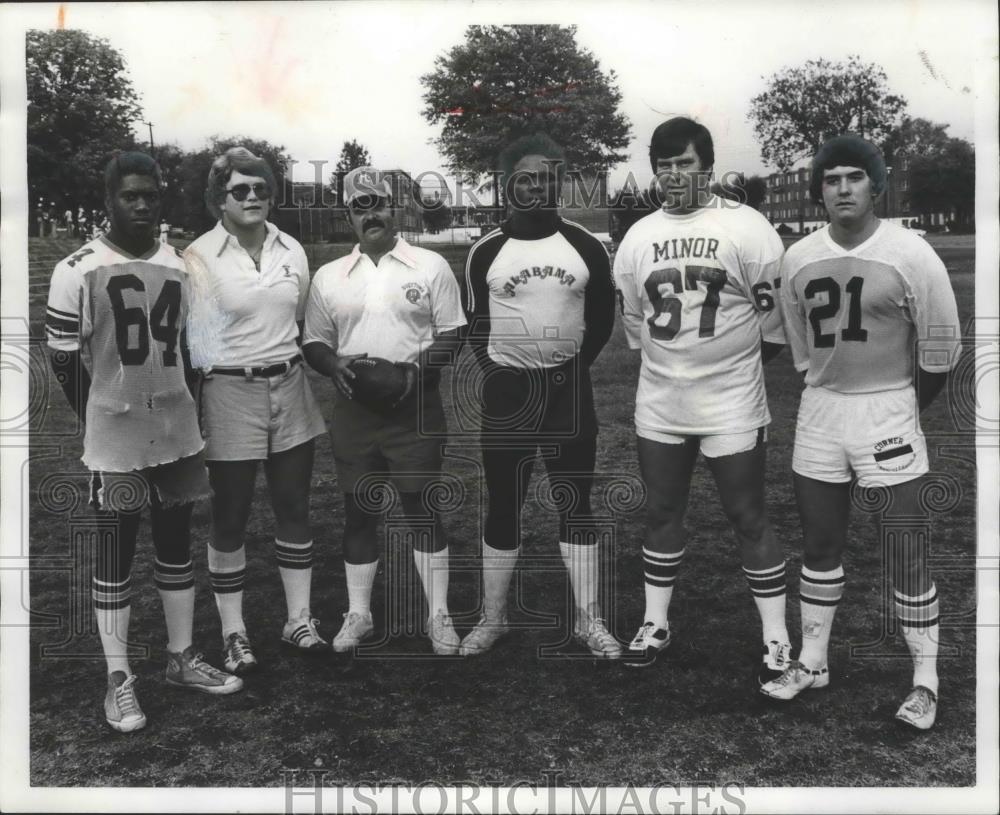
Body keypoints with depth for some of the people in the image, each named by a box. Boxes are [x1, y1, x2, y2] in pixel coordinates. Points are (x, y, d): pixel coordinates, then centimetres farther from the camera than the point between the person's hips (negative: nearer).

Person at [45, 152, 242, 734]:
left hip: (177, 429, 5)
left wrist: (181, 410, 13)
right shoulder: (78, 271, -9)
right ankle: (119, 679, 15)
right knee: (117, 553, 3)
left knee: (177, 544, 13)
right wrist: (101, 420, 2)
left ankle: (183, 658, 27)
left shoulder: (177, 267, 8)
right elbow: (64, 359, -4)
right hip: (116, 436, -5)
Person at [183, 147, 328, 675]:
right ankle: (233, 632, 17)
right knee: (230, 517, 5)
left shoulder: (292, 251, 6)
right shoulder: (200, 256, -7)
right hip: (231, 393, -4)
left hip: (290, 388, 5)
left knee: (294, 509, 10)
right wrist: (191, 414, -8)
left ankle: (298, 621, 23)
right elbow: (194, 339, -7)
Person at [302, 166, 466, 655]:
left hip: (415, 408, -2)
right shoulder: (328, 277, 8)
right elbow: (313, 342, 11)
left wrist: (417, 367, -16)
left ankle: (438, 615, 15)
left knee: (422, 508, 3)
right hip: (353, 411, 3)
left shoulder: (430, 266, 1)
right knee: (358, 512, 9)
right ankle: (358, 614, 23)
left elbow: (452, 334, 0)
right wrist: (335, 365, -10)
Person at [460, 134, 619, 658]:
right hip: (507, 391, 0)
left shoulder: (586, 247, 1)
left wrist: (578, 363, 2)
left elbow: (603, 316, 9)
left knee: (576, 505, 5)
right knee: (503, 508, 7)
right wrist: (492, 369, -1)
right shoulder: (486, 252, 0)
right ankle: (492, 618, 20)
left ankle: (588, 619, 15)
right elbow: (474, 323, 9)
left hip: (569, 389, 1)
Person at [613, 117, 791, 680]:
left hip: (732, 406, -4)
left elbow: (776, 316, -4)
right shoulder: (637, 237, 6)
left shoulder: (747, 229, -9)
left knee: (750, 519, 3)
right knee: (662, 515, 14)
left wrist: (736, 366, 6)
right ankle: (656, 624, 30)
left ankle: (777, 640, 16)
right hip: (659, 406, 5)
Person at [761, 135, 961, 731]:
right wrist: (829, 394, 14)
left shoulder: (910, 255, -11)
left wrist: (902, 408, 5)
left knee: (908, 556, 0)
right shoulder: (799, 258, 2)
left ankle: (926, 681, 15)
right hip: (820, 412, 4)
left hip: (889, 409, -4)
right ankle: (812, 663, 28)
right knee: (820, 547, 13)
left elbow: (941, 347, -5)